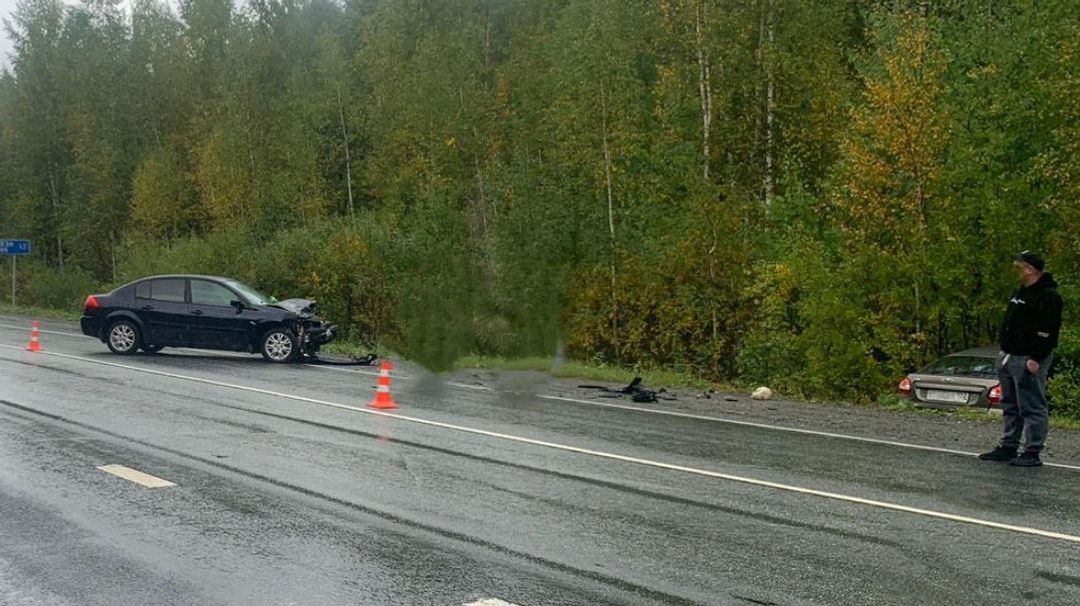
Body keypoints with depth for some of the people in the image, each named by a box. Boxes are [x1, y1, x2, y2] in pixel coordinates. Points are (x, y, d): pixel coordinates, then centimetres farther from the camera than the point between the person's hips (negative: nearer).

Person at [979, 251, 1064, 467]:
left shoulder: (1048, 296, -14)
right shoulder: (1022, 292, 17)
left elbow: (1047, 332, -20)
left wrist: (1036, 359, -23)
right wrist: (1004, 351, 20)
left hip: (1028, 361, -10)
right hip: (1009, 358, 10)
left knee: (1032, 407, -6)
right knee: (1010, 407, 15)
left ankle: (1032, 453, -3)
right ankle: (1008, 447, 22)